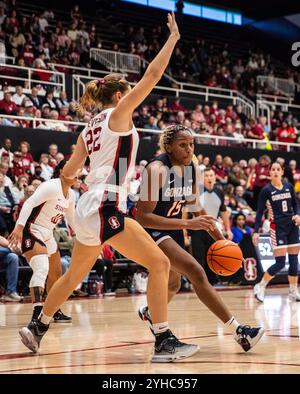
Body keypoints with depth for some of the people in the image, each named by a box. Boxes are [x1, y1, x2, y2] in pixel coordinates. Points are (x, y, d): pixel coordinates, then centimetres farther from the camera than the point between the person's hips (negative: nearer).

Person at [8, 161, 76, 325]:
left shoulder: (71, 195, 9)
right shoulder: (51, 187, -18)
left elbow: (71, 220, 23)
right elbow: (29, 203, -26)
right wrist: (19, 227, -36)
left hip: (48, 235, 10)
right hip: (31, 232, -10)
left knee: (56, 275, 16)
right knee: (42, 268, -29)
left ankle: (55, 311, 32)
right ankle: (37, 312, -39)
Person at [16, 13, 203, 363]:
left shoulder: (90, 128, 19)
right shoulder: (117, 114, -1)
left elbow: (68, 172, 24)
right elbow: (152, 75, -7)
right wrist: (173, 37, 0)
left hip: (88, 207, 9)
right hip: (105, 206, -9)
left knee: (74, 274, 23)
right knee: (159, 264, -9)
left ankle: (37, 327, 34)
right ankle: (164, 342, -14)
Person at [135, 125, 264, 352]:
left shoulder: (192, 170, -2)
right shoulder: (157, 170, -25)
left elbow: (196, 208, 13)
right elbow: (142, 216, -30)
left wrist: (220, 238, 8)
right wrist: (186, 224, -35)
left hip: (174, 228, 9)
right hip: (152, 230, -8)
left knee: (174, 284, 24)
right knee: (196, 272, -25)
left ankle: (149, 313, 56)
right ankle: (237, 330, -27)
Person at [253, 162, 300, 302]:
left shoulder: (289, 187, 5)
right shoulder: (266, 190, -7)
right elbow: (260, 211, -6)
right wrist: (256, 231, -13)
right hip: (277, 228, -5)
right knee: (280, 262, -10)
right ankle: (260, 287, 6)